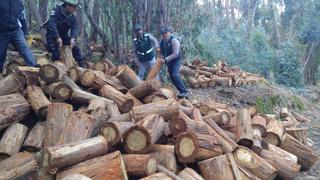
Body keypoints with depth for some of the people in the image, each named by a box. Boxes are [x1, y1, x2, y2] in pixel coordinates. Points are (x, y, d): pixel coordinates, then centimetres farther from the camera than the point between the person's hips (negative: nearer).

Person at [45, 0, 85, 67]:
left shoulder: (73, 17, -5)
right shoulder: (56, 11, -22)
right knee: (54, 48, -27)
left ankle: (82, 65, 2)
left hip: (64, 35, 5)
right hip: (52, 35, -5)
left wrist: (73, 38, -35)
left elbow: (75, 28, -14)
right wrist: (57, 38, -41)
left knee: (75, 47, -4)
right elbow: (52, 24, -32)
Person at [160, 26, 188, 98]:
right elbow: (162, 52, 16)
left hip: (176, 61, -8)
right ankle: (182, 91, 21)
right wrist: (162, 58, -3)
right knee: (172, 78, 9)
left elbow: (175, 54, -24)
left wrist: (166, 59, -27)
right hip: (169, 62, 8)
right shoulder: (162, 42, 5)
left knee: (175, 75, -25)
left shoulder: (174, 40, -17)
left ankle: (184, 92, -25)